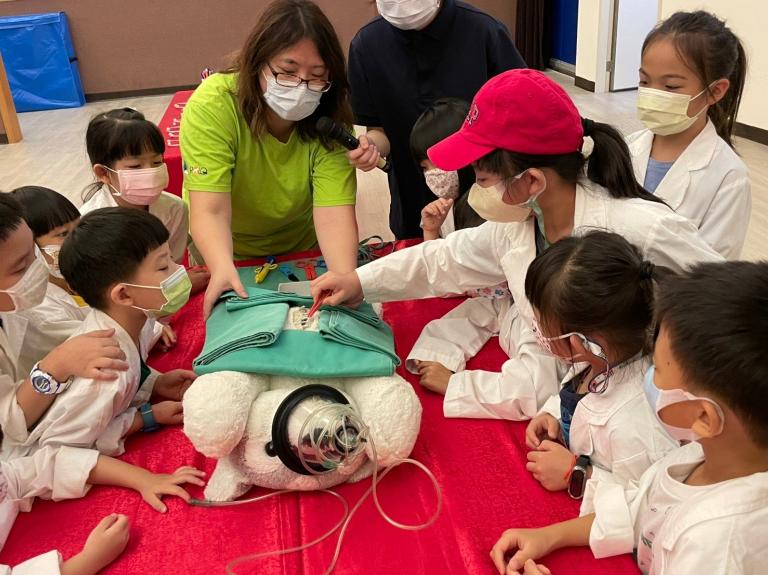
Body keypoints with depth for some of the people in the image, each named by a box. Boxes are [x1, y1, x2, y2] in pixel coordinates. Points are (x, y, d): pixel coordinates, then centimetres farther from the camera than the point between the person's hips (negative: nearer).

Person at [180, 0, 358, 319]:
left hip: (302, 246, 1)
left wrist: (345, 277, -52)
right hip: (226, 250, -1)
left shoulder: (328, 118, -23)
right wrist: (223, 269, -56)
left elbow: (334, 214, -32)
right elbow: (211, 212, -36)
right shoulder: (212, 106, -30)